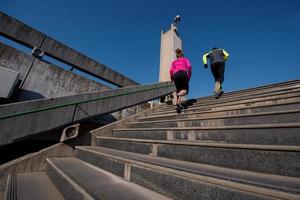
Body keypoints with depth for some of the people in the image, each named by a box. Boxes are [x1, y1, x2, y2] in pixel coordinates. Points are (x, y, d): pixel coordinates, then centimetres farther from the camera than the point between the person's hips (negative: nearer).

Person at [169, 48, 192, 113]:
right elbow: (189, 66, 5)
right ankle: (178, 95, -30)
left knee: (179, 90, 11)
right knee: (185, 90, 4)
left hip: (176, 75, 3)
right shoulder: (185, 59, 27)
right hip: (183, 73, -2)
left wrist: (172, 79, 24)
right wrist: (189, 76, 7)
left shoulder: (174, 61, 31)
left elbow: (171, 70, 13)